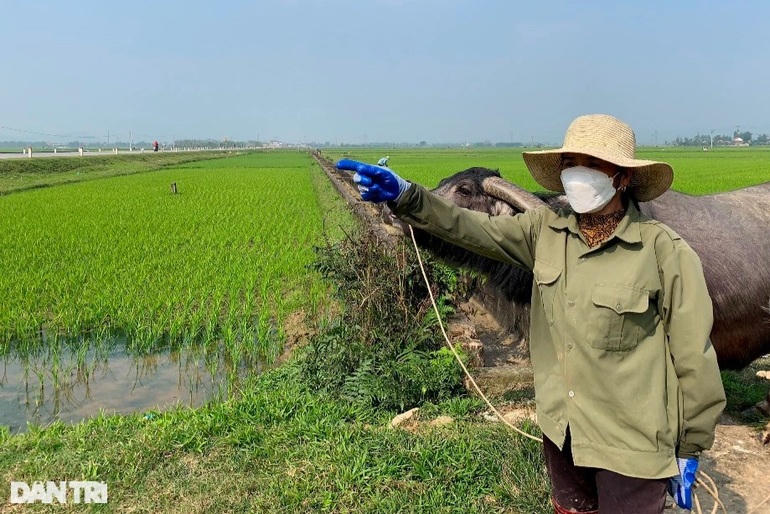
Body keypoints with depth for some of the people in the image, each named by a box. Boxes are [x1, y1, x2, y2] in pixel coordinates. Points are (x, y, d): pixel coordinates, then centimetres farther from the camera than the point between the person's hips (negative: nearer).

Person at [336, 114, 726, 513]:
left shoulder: (664, 251, -16)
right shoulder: (545, 230, -4)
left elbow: (694, 359, -11)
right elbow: (471, 228, -11)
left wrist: (688, 452, -4)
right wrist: (405, 196, -27)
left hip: (631, 444, -4)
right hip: (560, 428, 5)